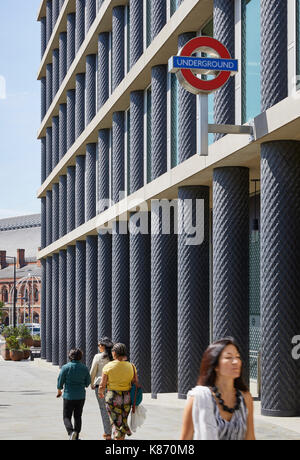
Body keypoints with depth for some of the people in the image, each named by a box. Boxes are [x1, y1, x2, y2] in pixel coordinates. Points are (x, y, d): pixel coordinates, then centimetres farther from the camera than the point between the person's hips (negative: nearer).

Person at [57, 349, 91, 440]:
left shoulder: (66, 367, -9)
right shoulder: (84, 368, -1)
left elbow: (60, 382, -5)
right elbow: (88, 382, 5)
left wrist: (59, 391, 14)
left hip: (69, 396, -3)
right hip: (81, 396, 3)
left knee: (67, 417, 4)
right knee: (78, 417, 15)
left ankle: (71, 432, -21)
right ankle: (76, 437, 16)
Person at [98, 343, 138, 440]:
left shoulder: (108, 367, -10)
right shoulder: (131, 366, -3)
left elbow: (102, 385, -6)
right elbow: (136, 383, 0)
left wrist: (100, 393, 16)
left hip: (113, 398, -3)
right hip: (127, 398, 3)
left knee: (116, 424, 4)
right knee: (123, 420, 22)